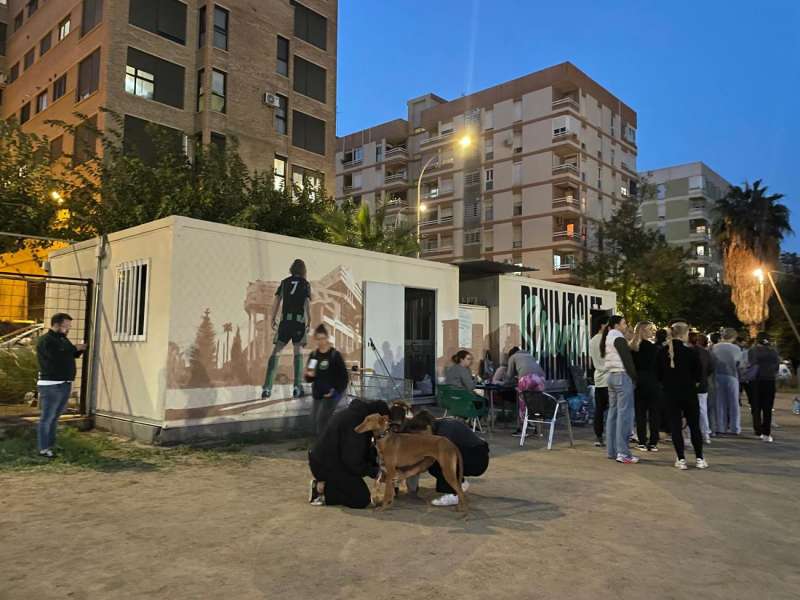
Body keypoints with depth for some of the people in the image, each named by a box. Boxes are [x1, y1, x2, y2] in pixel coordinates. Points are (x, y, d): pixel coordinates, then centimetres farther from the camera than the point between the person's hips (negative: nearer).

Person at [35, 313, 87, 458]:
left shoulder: (62, 339, 17)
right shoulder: (46, 340, -11)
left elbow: (71, 355, 23)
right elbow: (58, 356, -27)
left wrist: (78, 349, 2)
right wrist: (74, 348, -15)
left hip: (65, 384, 9)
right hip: (51, 385, -9)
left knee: (55, 417, 14)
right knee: (47, 418, -4)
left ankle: (51, 445, 21)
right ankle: (43, 449, 0)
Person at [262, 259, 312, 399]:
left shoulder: (285, 282, 13)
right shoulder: (305, 284, 7)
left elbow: (277, 300, 5)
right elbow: (307, 303, -6)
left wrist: (273, 319, 7)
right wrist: (309, 322, -6)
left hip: (285, 320, 1)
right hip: (299, 321, -1)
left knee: (276, 352, 2)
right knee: (298, 352, 5)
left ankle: (267, 387, -8)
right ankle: (298, 386, -10)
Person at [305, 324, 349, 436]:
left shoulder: (335, 355, -11)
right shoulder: (313, 355, 3)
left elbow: (344, 377, -10)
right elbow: (309, 379, 8)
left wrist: (335, 391, -16)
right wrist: (309, 375, -14)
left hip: (332, 393, -6)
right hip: (317, 394, 6)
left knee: (321, 419, -14)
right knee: (314, 421, 8)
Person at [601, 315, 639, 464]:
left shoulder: (608, 339, 18)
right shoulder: (618, 337, -10)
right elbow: (627, 359, -14)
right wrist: (634, 378, -6)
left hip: (612, 376, 9)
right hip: (622, 376, -9)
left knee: (613, 413, 10)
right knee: (624, 414, -9)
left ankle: (612, 450, 14)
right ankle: (623, 453, -10)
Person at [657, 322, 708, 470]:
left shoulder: (662, 352, -3)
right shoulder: (690, 352, -12)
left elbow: (658, 374, 3)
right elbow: (698, 373, -5)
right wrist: (691, 382, 13)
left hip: (670, 394, 2)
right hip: (689, 393, -2)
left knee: (675, 426, 6)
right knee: (694, 425, 11)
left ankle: (681, 459, 6)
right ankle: (699, 459, 16)